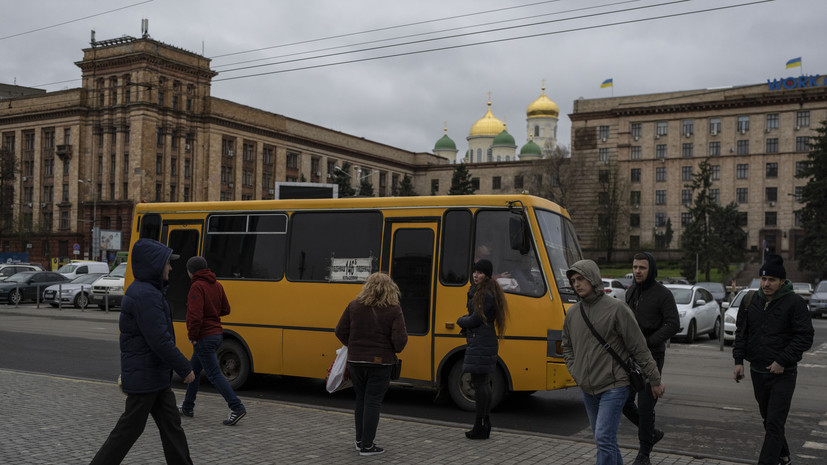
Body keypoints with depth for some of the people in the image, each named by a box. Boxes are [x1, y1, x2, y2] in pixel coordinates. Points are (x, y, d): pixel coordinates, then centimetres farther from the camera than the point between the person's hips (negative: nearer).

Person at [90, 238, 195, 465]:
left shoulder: (141, 291, 12)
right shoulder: (146, 295, -21)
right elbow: (160, 341, -25)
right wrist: (185, 369, -17)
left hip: (155, 376, 10)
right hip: (145, 377, -10)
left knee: (171, 425, 13)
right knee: (129, 429, 2)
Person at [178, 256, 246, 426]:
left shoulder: (197, 287, -17)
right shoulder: (216, 285, 10)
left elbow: (196, 316, -25)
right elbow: (225, 309, 16)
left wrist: (192, 336, -14)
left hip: (204, 338, -9)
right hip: (216, 334, 9)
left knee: (214, 375, -7)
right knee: (193, 370, 20)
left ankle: (237, 408, -11)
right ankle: (187, 407, 30)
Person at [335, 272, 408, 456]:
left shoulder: (354, 306, -1)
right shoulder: (394, 310, -11)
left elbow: (340, 331, 2)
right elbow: (399, 340, -16)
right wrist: (396, 349, 6)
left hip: (355, 360, 3)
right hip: (380, 362, -3)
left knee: (360, 399, 18)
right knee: (372, 402, 4)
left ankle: (360, 440, 27)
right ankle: (367, 445, 7)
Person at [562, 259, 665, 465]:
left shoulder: (617, 308, -11)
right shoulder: (572, 313, 6)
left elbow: (639, 347, -8)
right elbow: (567, 346, 22)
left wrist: (655, 380, -3)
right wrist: (575, 371, 7)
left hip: (614, 386, -6)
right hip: (587, 389, 6)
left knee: (604, 438, -13)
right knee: (605, 439, 16)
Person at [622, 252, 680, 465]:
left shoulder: (663, 294, -10)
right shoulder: (631, 292, 10)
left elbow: (673, 325, -16)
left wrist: (647, 343, -21)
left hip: (652, 357, -6)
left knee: (645, 406, -3)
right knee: (625, 402, 4)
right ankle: (652, 433, 29)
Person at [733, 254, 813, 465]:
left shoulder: (794, 302, -10)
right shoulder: (750, 301, 5)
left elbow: (805, 337, -11)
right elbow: (741, 332, 12)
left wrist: (783, 361, -16)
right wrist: (739, 360, 3)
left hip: (783, 374, -6)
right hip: (758, 372, 6)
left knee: (775, 423, -8)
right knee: (768, 419, 18)